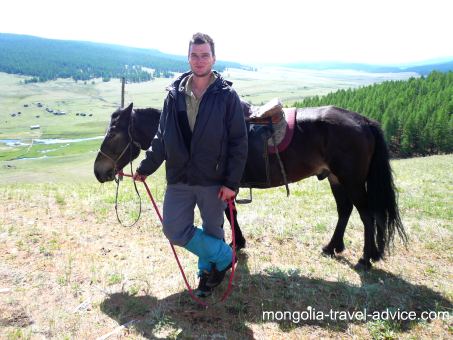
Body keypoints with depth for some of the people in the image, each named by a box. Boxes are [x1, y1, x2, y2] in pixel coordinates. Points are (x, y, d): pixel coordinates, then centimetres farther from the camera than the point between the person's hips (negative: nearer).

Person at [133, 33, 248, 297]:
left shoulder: (227, 95, -7)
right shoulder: (175, 94, 3)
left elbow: (239, 143, -8)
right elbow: (162, 137, 10)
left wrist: (232, 182, -13)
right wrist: (146, 168, 9)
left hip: (213, 180, -3)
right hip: (179, 179, 4)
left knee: (212, 231, 12)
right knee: (175, 230, 5)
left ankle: (209, 269, 41)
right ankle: (223, 256, 26)